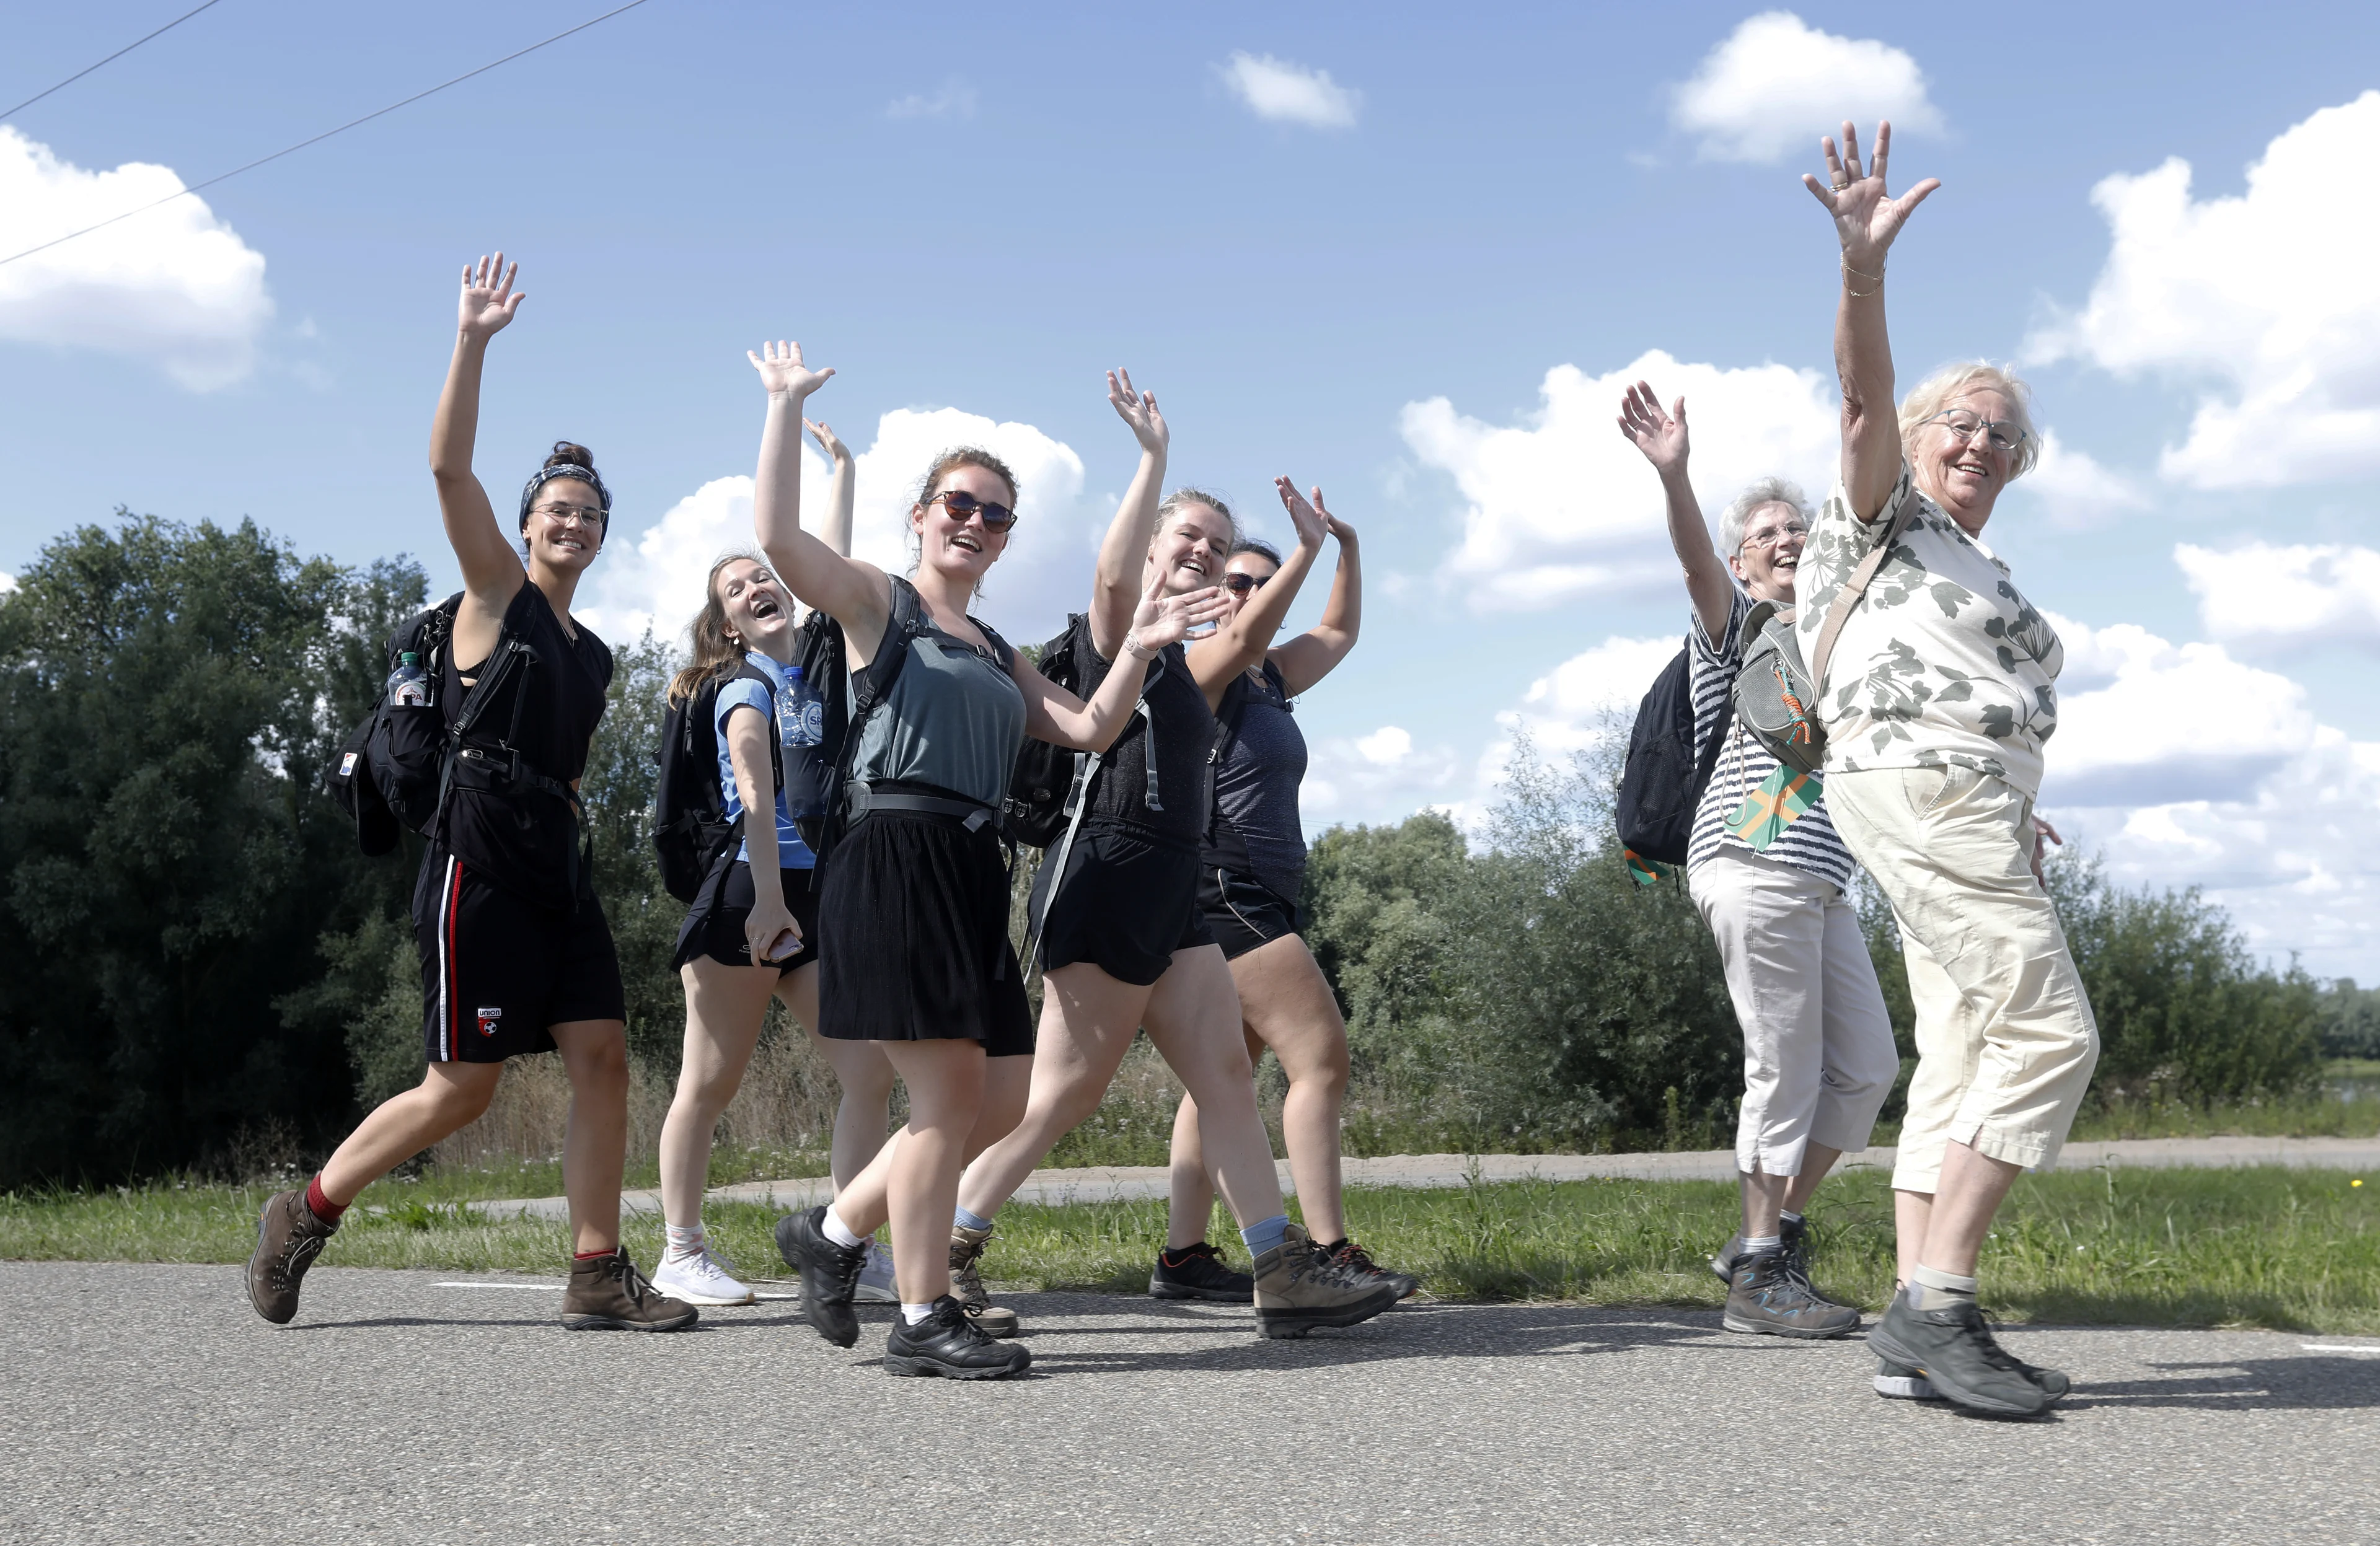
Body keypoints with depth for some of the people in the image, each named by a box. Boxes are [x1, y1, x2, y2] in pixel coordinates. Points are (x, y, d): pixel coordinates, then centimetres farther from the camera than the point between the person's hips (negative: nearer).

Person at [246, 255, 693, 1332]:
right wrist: (473, 342, -16)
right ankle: (305, 1215, 15)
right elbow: (449, 466, -12)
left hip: (557, 868, 7)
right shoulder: (498, 593, 2)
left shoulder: (594, 656, 19)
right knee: (463, 1088, -5)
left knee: (603, 1059, -4)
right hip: (479, 864, -7)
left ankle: (598, 1276, 2)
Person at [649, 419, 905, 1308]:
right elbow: (754, 794, -14)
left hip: (819, 900, 6)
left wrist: (842, 469, 28)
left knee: (872, 1074, -4)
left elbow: (832, 567, 20)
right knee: (711, 1083, 1)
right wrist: (769, 899, -23)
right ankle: (683, 1253, 9)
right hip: (749, 893, -6)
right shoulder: (745, 687, -2)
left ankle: (853, 1251, -1)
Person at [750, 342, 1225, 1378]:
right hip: (896, 863, -8)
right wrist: (785, 407, -8)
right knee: (949, 1089, -9)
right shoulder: (876, 603, 4)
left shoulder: (1000, 656, 24)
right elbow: (777, 534, -13)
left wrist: (1138, 651, 6)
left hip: (973, 874, 8)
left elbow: (1090, 731, 17)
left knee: (997, 1102, 8)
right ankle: (923, 1323, 0)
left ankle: (834, 1233, 25)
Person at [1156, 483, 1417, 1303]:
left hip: (1260, 903, 10)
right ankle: (1330, 1253, -14)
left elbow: (1338, 632, 28)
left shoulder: (1269, 680, 17)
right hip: (1224, 891, -10)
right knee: (1322, 1058, -13)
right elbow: (1242, 635, -29)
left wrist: (1347, 547, 16)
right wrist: (1307, 548, -27)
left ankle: (1183, 1257, 10)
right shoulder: (1199, 672, -8)